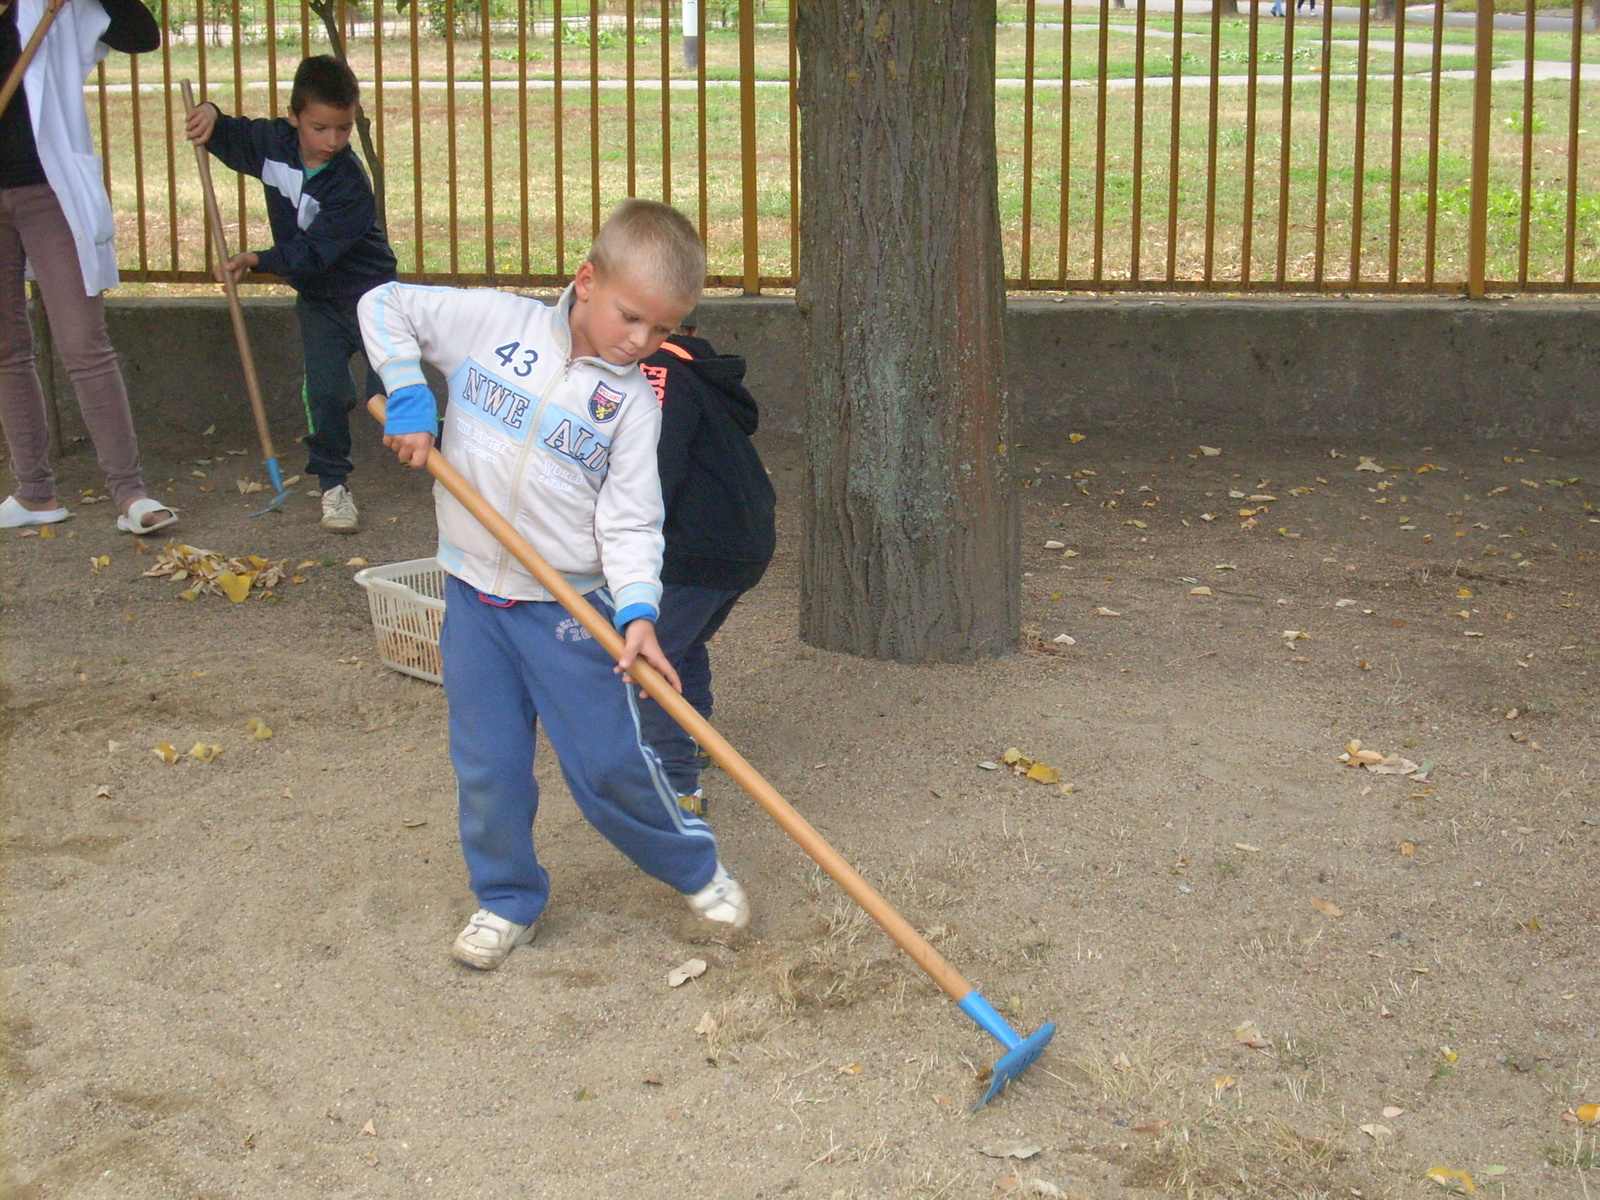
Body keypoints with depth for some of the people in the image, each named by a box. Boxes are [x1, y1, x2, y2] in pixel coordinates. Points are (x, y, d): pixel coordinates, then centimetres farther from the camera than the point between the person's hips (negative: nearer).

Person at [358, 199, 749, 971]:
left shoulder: (631, 400, -5)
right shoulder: (493, 322, -4)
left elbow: (630, 520, -9)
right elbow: (385, 306, 5)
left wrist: (637, 610, -24)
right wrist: (407, 395, -7)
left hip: (572, 607, -1)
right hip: (473, 594, 1)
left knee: (609, 764, 1)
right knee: (487, 766, 8)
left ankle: (695, 868, 25)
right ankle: (507, 899, 29)